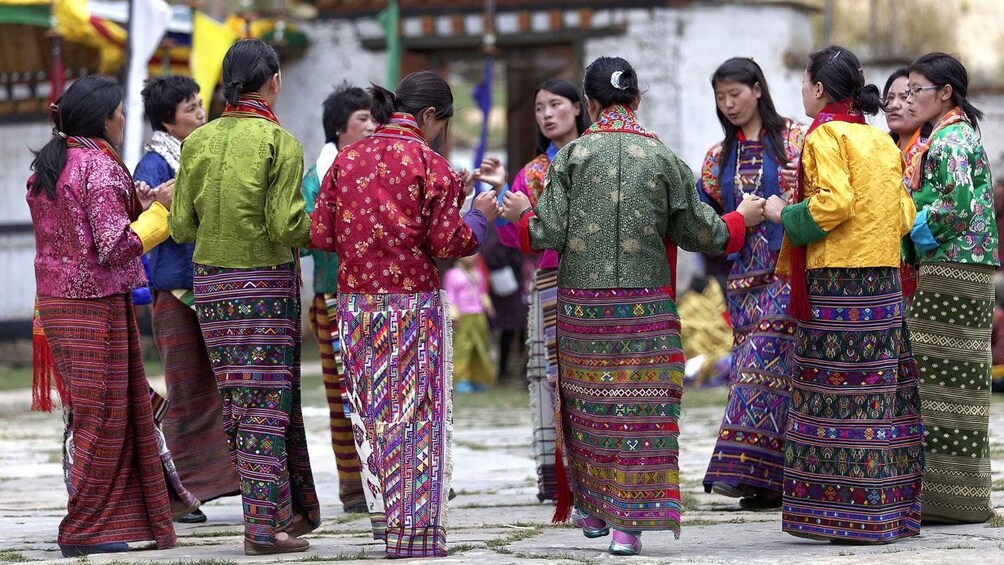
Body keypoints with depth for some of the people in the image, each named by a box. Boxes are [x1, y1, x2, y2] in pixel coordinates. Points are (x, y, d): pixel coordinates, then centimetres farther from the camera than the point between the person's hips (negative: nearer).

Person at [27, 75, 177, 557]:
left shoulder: (45, 166, 12)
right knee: (102, 417, -2)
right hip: (98, 304, -9)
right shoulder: (100, 166, -14)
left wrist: (134, 206, 17)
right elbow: (114, 247, -20)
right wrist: (158, 211, -9)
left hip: (55, 301, 9)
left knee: (83, 413, 14)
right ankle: (86, 531, 2)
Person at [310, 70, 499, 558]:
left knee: (372, 410, 13)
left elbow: (320, 233, 3)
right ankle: (416, 530, 3)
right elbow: (447, 243, -10)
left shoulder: (346, 160, 4)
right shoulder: (429, 165, -9)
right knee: (417, 413, 2)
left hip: (357, 303, 4)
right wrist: (479, 217, 8)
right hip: (415, 303, -4)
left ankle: (384, 514, 18)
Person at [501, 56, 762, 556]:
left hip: (582, 304, 0)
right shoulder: (662, 158, -1)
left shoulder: (572, 156, -3)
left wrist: (522, 214, 17)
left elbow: (547, 234, -5)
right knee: (640, 408, 2)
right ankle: (628, 524, 0)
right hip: (646, 304, 0)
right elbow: (700, 233, 4)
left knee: (587, 403, 13)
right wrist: (741, 219, 24)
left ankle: (591, 509, 23)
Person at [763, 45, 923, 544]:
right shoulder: (882, 141, 16)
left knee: (837, 394, -5)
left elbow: (835, 202, -19)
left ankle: (849, 516, -6)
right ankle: (892, 510, 10)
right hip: (885, 279, 8)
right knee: (880, 387, 9)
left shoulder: (826, 135, -7)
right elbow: (904, 212, 15)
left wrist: (784, 214, -5)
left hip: (837, 281, -8)